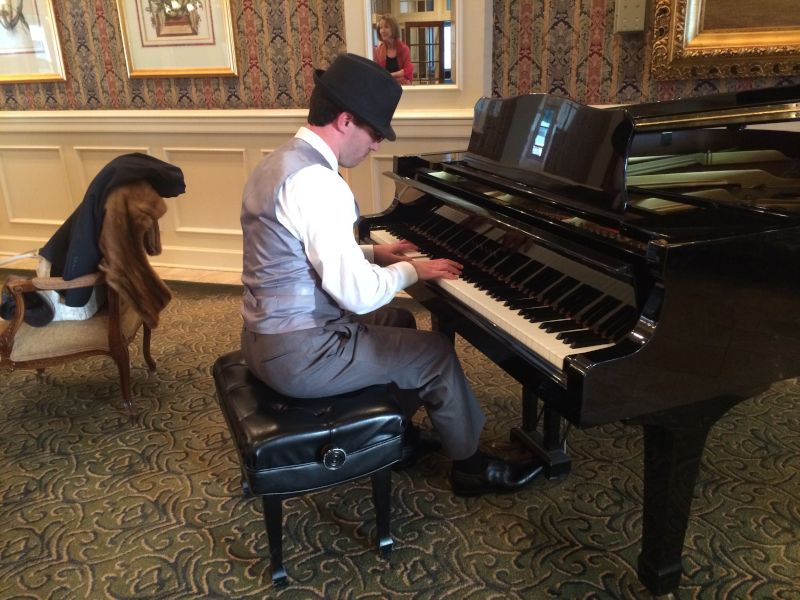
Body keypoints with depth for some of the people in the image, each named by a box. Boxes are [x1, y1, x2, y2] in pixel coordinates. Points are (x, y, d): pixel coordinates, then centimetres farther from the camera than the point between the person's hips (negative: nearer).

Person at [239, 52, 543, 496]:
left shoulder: (279, 162, 7)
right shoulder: (316, 182, -26)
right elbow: (359, 294, -26)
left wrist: (372, 253, 12)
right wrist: (411, 270, -8)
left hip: (268, 336, 10)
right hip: (300, 355, -10)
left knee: (400, 322, 24)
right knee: (435, 352, 5)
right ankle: (472, 465, 25)